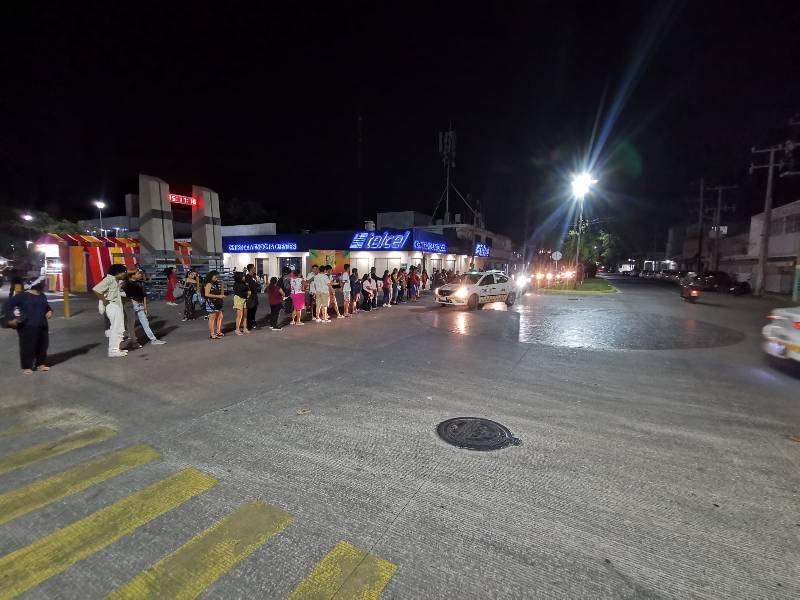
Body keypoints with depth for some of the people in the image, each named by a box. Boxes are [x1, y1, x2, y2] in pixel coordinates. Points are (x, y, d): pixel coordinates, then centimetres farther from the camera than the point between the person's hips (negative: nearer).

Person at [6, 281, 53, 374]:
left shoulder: (43, 296, 12)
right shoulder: (23, 296, -7)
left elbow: (47, 306, 29)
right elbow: (9, 304, -9)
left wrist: (50, 311, 8)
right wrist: (12, 318, -19)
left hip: (42, 326, 6)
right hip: (28, 327, -6)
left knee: (42, 345, 11)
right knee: (28, 347, -3)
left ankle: (41, 364, 23)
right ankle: (27, 367, 7)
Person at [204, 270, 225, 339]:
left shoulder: (217, 284, 12)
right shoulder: (209, 284, -11)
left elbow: (221, 293, 18)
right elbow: (206, 294, -21)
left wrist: (221, 285, 6)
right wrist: (218, 296, -21)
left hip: (218, 303, 8)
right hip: (211, 303, -8)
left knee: (220, 317, 12)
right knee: (212, 318, -5)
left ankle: (218, 332, 23)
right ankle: (212, 334, -1)